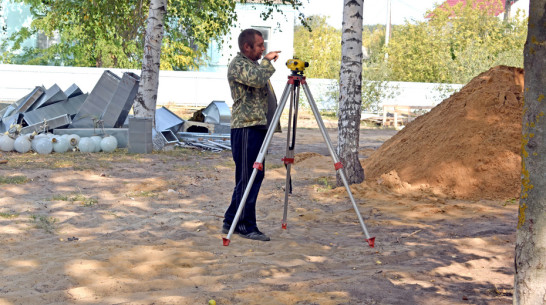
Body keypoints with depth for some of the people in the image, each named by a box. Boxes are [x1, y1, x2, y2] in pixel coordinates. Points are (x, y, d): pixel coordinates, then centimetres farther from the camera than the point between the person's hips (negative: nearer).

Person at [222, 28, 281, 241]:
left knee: (254, 176, 12)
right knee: (247, 178, -7)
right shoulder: (238, 65, -10)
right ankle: (246, 226, -2)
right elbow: (257, 79, -28)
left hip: (258, 127, 10)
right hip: (246, 128, -10)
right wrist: (268, 61, -14)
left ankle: (231, 222, 18)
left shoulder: (253, 64, 21)